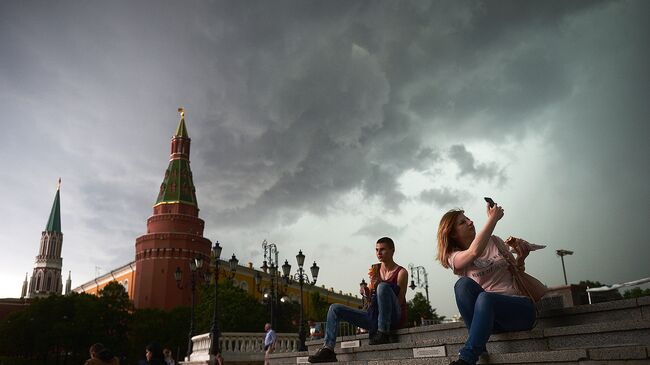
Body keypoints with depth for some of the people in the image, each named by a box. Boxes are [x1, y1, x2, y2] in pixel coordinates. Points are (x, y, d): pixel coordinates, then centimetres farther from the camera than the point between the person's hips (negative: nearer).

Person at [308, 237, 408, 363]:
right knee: (335, 308, -1)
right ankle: (328, 349, -15)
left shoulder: (401, 272, -2)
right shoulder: (375, 269, 12)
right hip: (374, 316, 6)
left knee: (383, 286, -34)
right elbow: (372, 299, 14)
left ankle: (383, 333, -26)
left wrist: (379, 282, -21)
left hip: (394, 317, -6)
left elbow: (399, 301, -12)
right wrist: (367, 293, -10)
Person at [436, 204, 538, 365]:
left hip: (520, 306, 1)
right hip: (488, 312, 0)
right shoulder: (454, 256, 2)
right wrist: (493, 218, -15)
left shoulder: (493, 241, 13)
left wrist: (521, 258, -2)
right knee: (464, 283, -29)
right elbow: (474, 251, -22)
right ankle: (479, 345, -26)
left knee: (484, 298, -34)